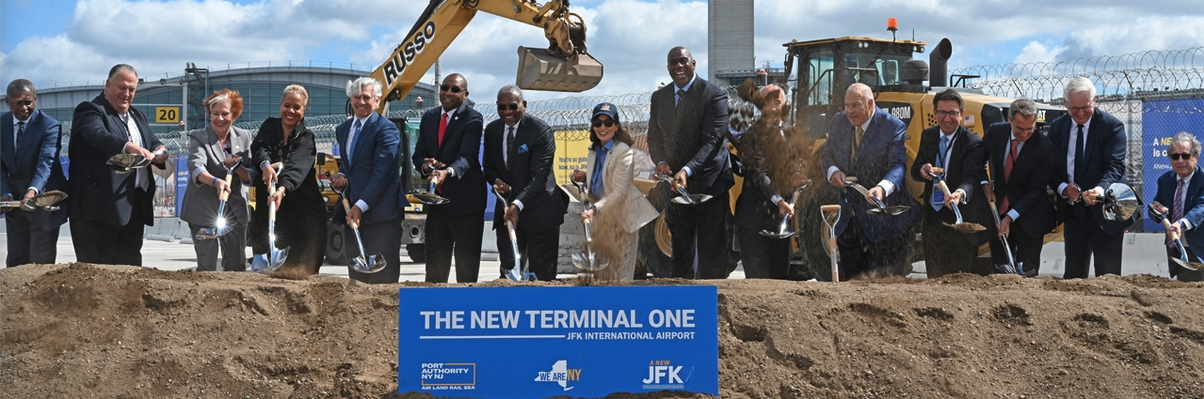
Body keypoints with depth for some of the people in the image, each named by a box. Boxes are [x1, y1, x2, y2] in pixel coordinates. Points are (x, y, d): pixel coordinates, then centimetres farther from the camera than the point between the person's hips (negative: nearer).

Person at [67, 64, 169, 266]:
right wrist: (128, 146, -42)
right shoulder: (90, 110, -4)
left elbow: (153, 142, 17)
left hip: (133, 208, 8)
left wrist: (159, 152, -9)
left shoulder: (137, 116, 22)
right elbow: (98, 134, -24)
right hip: (99, 207, -7)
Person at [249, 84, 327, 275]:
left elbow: (297, 167, -21)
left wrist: (282, 190, -41)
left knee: (302, 269, -7)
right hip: (267, 209, 3)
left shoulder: (306, 137, -3)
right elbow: (259, 147, -12)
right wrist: (265, 164, -36)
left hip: (302, 211, -3)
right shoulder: (270, 126, 8)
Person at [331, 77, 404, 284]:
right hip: (352, 211, 7)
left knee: (382, 275, -6)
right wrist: (341, 177, 3)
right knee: (356, 273, 8)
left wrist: (361, 206, -22)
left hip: (380, 214, -7)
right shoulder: (343, 129, 17)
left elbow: (382, 172, -16)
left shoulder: (386, 129, -9)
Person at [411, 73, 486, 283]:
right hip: (436, 198, 6)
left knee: (466, 260, 1)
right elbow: (419, 155, 10)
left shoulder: (472, 119, -10)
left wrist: (448, 171, -43)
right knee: (434, 259, 12)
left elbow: (467, 156, -24)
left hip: (464, 199, -6)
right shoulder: (429, 117, 9)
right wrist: (425, 165, -14)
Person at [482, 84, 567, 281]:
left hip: (539, 210, -5)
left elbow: (539, 175, -18)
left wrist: (518, 204, -29)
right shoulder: (492, 130, 5)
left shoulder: (540, 130, -13)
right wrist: (496, 180, -10)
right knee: (508, 267, 5)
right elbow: (489, 167, 15)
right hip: (507, 207, 5)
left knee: (541, 273, -1)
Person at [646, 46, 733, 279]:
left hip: (708, 183, -5)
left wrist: (687, 170, -30)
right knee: (681, 251, 11)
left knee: (712, 253, -2)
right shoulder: (659, 97, 8)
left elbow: (713, 140, -18)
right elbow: (654, 137, 14)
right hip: (676, 184, 5)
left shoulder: (714, 95, -10)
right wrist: (660, 161, -8)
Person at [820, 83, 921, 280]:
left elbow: (898, 165, -24)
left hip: (883, 219, -5)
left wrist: (882, 188, -45)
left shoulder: (894, 128, -14)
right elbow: (827, 155, 13)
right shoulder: (839, 121, 4)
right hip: (849, 220, 6)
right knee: (848, 277, 12)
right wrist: (833, 170, -12)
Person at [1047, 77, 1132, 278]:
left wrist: (1100, 189, -39)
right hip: (1072, 212, 4)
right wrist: (1062, 188, -13)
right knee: (1073, 274, 9)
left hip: (1103, 213, -4)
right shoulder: (1057, 127, 6)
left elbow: (1115, 166, -19)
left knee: (1107, 275, -2)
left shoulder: (1112, 126, -9)